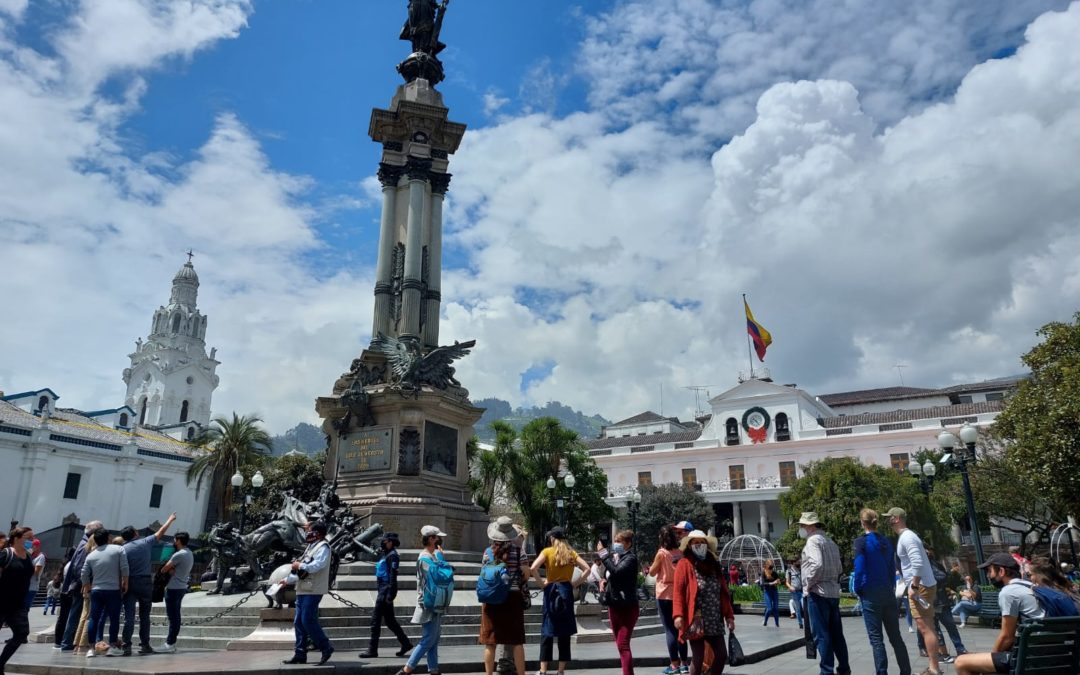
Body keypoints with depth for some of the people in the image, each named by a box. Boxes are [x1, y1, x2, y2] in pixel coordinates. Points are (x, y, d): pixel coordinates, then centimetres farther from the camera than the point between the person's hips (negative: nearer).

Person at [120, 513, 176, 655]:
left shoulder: (123, 549, -2)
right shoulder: (146, 542, 1)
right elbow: (160, 533, 16)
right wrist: (170, 520, 30)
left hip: (130, 583, -1)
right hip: (145, 582, 1)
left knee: (129, 616, -1)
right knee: (144, 615, 10)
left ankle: (127, 646, -5)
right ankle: (144, 645, 12)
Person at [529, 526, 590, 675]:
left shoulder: (547, 552, -3)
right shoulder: (571, 553, 6)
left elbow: (533, 569, -17)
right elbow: (587, 569, -2)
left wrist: (541, 582, -5)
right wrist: (575, 583, 2)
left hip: (551, 591, -2)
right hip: (566, 591, 2)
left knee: (547, 633, 4)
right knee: (565, 633, 7)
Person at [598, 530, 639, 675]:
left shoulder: (630, 558, -12)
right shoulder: (614, 556, 10)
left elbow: (616, 571, -28)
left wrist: (603, 553, -21)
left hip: (627, 607, -8)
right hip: (614, 606, 8)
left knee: (623, 645, -12)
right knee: (620, 645, 14)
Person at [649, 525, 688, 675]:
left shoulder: (662, 553, -11)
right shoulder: (680, 553, 2)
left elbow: (652, 572, -2)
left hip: (664, 595, -5)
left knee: (670, 630, 0)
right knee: (680, 629, 13)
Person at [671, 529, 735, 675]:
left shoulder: (714, 565, 12)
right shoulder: (685, 564, -5)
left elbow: (723, 593, 13)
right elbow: (678, 591, -12)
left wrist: (729, 616, 9)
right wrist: (678, 615, -22)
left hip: (715, 622, 6)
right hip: (696, 621, -6)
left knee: (722, 655, 7)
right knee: (698, 658, -1)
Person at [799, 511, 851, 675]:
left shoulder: (813, 540, -11)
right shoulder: (830, 542, 16)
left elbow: (817, 564, -25)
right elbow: (839, 568, 19)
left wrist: (809, 583, -15)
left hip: (817, 593, -9)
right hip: (833, 592, 9)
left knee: (821, 635, -3)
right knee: (836, 633, 15)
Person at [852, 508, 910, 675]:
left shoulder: (861, 541, -9)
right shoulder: (886, 542, 9)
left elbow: (860, 569, -13)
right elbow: (891, 568, 11)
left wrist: (858, 590, -1)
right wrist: (891, 587, 16)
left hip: (871, 594, -6)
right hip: (888, 592, 6)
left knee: (876, 638, -1)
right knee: (895, 636, 13)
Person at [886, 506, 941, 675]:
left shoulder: (907, 537, -15)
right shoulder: (906, 536, 16)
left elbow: (918, 563, -25)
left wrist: (914, 587, -21)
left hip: (921, 587, -10)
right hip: (921, 586, 10)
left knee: (925, 628, -7)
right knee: (926, 628, 14)